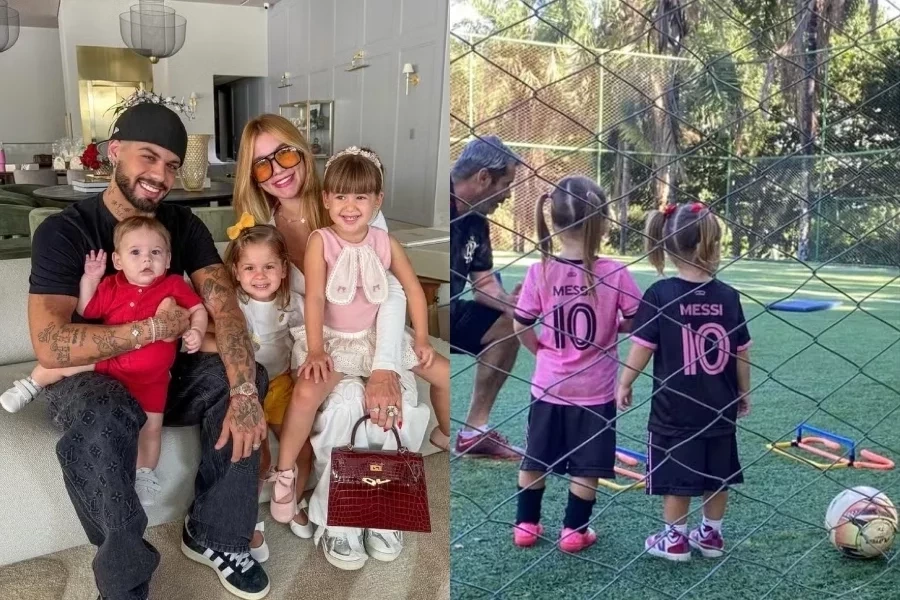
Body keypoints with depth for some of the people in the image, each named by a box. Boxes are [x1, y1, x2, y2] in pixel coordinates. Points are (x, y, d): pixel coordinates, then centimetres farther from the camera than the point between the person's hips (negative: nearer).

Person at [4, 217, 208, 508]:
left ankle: (145, 474, 19)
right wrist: (89, 280, -3)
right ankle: (31, 386, 27)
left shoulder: (174, 285, -8)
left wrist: (196, 332, -24)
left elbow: (198, 310, -4)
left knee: (151, 426, 0)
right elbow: (85, 312, 6)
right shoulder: (111, 288, -2)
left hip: (149, 376, -2)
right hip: (107, 357, 2)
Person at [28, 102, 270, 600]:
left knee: (248, 381, -23)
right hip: (88, 375, -4)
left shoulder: (184, 225, -2)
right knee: (97, 416, -38)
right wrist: (155, 328, -23)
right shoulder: (63, 231, -14)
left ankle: (215, 536, -7)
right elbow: (50, 347, -26)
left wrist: (243, 393, -34)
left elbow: (224, 306, -18)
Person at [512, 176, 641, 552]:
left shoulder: (540, 271, -11)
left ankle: (526, 525, 28)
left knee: (534, 459, 18)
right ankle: (574, 531, 23)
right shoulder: (615, 274, -15)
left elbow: (522, 327, -5)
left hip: (548, 386, 2)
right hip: (595, 390, -2)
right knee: (587, 466, 14)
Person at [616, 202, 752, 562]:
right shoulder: (728, 296, -4)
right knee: (716, 475, 17)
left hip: (674, 407, -3)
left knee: (676, 476, 9)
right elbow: (741, 352, 3)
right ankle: (711, 534, 29)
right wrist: (744, 392, 17)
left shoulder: (659, 294, -13)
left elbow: (642, 345, -12)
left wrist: (625, 383, 1)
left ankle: (675, 539, 20)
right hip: (720, 407, 3)